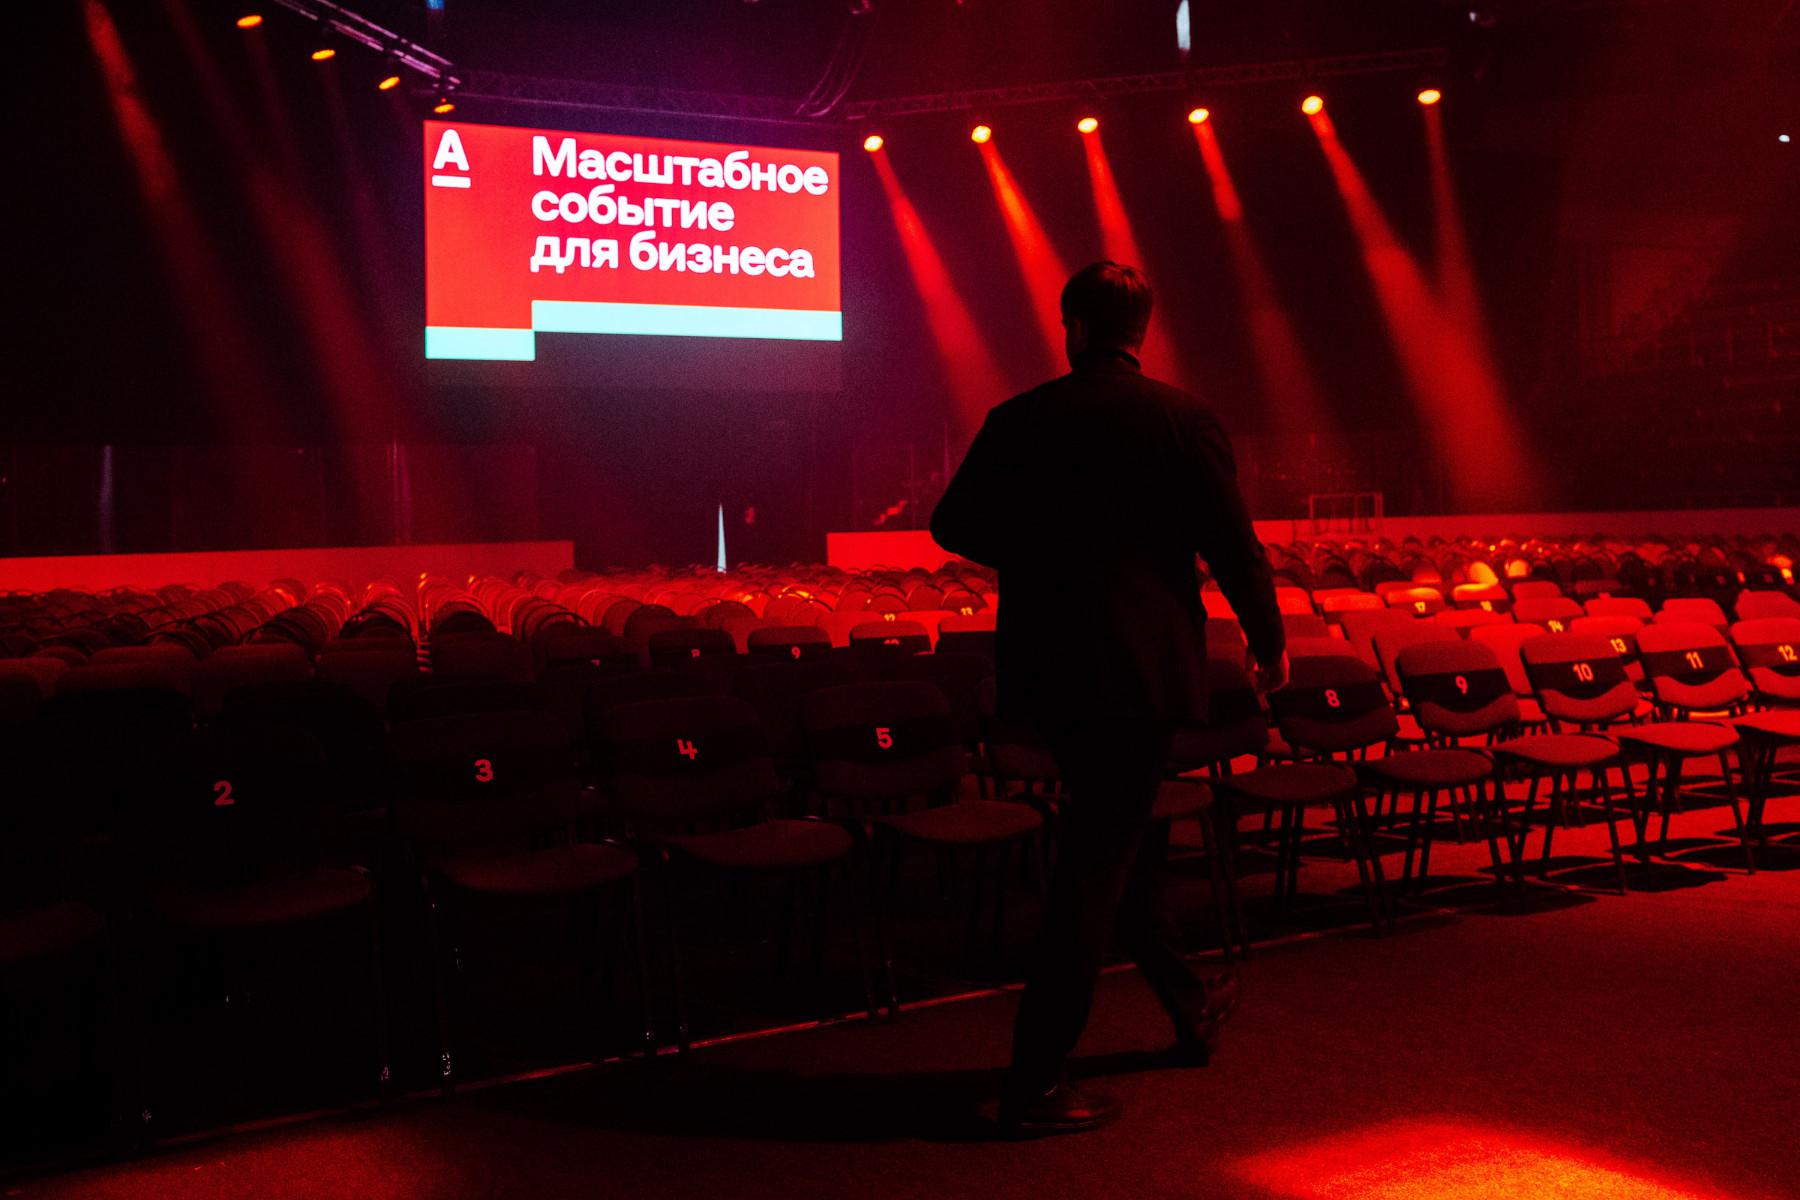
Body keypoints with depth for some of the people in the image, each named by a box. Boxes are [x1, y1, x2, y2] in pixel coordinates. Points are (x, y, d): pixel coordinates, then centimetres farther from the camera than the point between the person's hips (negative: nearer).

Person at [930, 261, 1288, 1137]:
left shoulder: (1018, 420, 0)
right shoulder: (1183, 419, -7)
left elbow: (954, 525, 7)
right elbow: (1232, 544, -4)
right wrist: (1269, 641, 11)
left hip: (1043, 668, 4)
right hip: (1138, 666, -4)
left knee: (1119, 834, 21)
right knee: (1096, 866, 0)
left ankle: (1188, 1003, 40)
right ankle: (1036, 1083, 2)